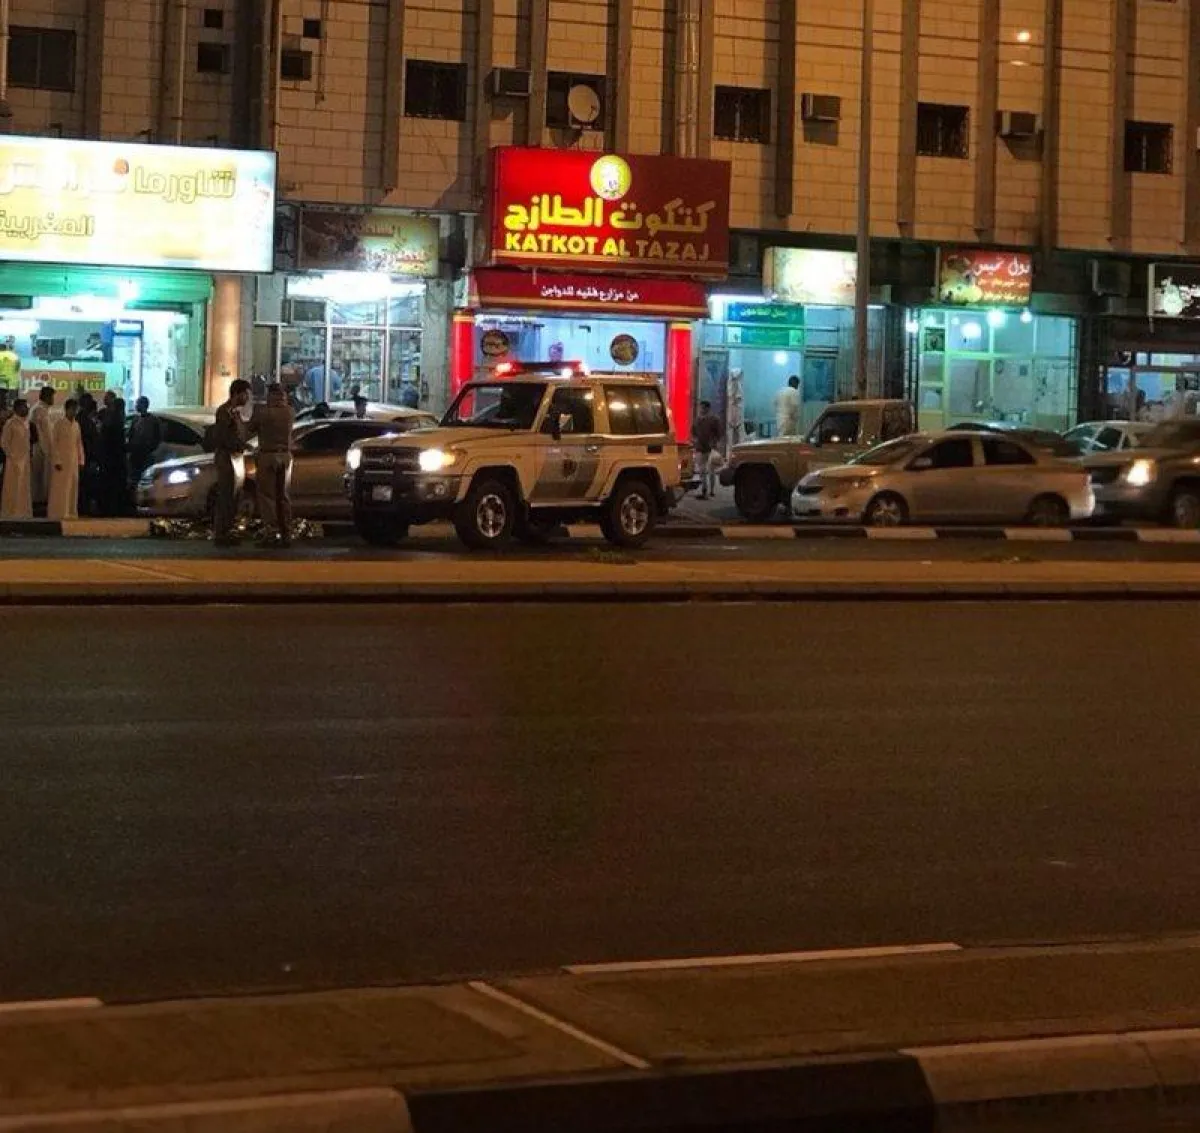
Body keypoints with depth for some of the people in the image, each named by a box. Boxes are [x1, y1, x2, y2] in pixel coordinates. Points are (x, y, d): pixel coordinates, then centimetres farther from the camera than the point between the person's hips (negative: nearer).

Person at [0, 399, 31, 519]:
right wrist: (11, 456, -12)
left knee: (24, 489, 9)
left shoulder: (26, 423, 11)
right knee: (13, 488, -3)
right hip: (14, 461, -7)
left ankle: (22, 513, 15)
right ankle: (11, 513, 1)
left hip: (25, 460, 7)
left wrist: (27, 457, 12)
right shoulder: (10, 423, -11)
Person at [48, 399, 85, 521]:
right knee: (60, 488, -5)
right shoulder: (59, 424, -6)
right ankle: (58, 513, -3)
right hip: (61, 461, -6)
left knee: (72, 488, 6)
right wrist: (56, 461, -14)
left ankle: (70, 512, 10)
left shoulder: (76, 425, 11)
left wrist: (81, 460, 8)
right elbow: (53, 443, -8)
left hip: (73, 462, 6)